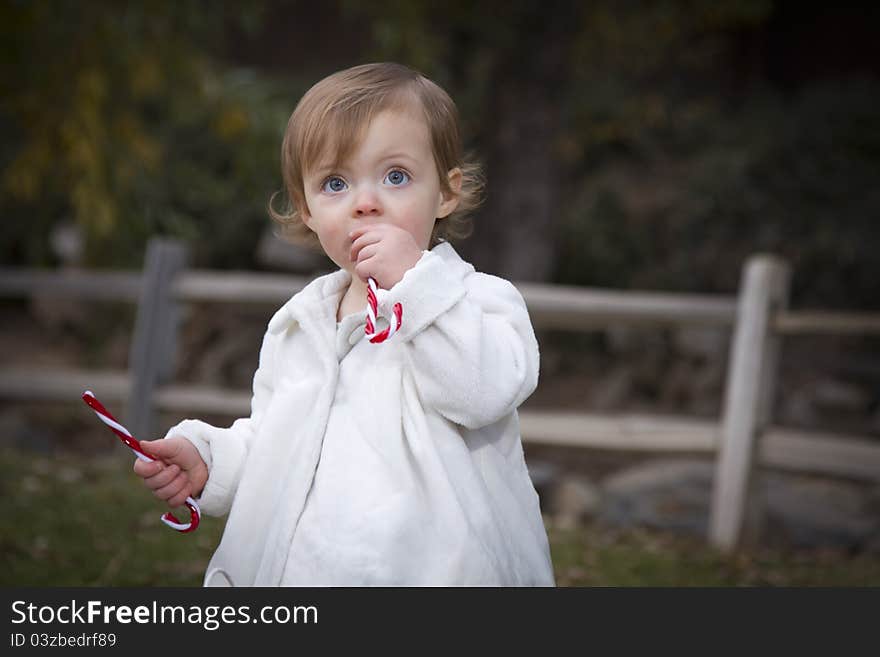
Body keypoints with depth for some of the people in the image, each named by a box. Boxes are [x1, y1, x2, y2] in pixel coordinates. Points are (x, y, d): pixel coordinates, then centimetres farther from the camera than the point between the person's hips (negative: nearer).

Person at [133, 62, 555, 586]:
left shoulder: (481, 299, -6)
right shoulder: (297, 327, 10)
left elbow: (486, 392, -24)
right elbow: (267, 441, 18)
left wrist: (417, 281, -23)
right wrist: (207, 458, -1)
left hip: (437, 566, -4)